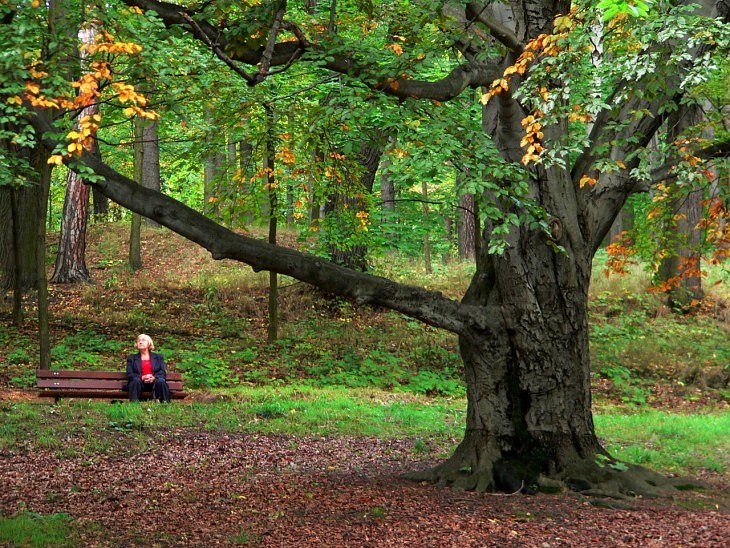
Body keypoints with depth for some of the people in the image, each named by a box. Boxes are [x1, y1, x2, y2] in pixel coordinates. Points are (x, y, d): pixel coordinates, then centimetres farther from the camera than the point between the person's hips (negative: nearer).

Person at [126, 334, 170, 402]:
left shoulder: (158, 357, 22)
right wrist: (142, 377, -14)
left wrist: (154, 377, -15)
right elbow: (129, 375, 7)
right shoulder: (131, 358, 21)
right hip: (140, 382, 0)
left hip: (154, 382, 0)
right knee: (136, 380, -34)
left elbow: (163, 373, 9)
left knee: (161, 381, -33)